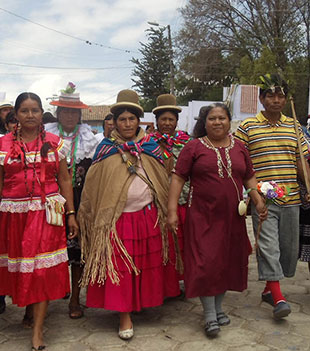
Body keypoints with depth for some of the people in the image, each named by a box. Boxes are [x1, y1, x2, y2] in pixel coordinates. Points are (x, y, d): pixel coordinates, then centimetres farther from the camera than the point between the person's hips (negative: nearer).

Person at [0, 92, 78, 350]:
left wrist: (71, 214, 1)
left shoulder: (55, 143, 5)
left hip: (46, 212, -1)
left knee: (43, 268, -4)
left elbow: (64, 180, 6)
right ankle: (29, 309, 33)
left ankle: (38, 329, 3)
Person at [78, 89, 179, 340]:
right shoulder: (106, 149, 2)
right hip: (116, 218, -2)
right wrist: (91, 216, 0)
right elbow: (93, 185, 3)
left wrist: (164, 212, 6)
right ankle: (125, 315, 11)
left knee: (146, 263, 11)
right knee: (119, 265, 1)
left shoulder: (150, 147, 6)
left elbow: (162, 180, 9)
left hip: (147, 216, 2)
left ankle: (141, 302, 32)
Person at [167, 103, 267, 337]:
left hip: (232, 217, 4)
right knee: (206, 263, -4)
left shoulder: (239, 148, 11)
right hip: (203, 217, -4)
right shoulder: (194, 147, -2)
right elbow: (178, 178, -5)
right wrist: (172, 210, -12)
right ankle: (210, 315, 12)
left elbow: (249, 177, 15)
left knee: (228, 261, 12)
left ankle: (218, 307, 31)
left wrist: (259, 201, 1)